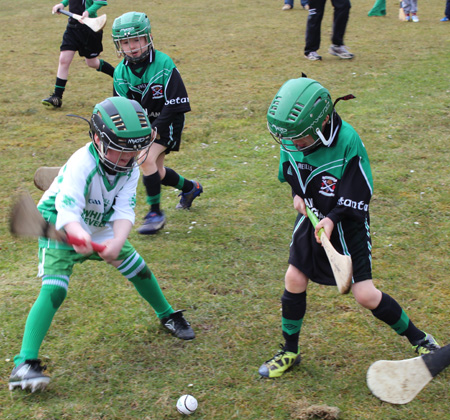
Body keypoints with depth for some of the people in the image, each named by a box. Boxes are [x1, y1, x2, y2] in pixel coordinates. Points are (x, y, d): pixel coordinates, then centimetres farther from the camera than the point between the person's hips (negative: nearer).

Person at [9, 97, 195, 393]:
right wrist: (79, 237, -66)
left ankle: (167, 315, 41)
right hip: (62, 230, -6)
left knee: (139, 270, 11)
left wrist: (118, 242, -43)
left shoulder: (130, 167, -14)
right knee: (54, 290, -22)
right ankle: (25, 363, -24)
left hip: (101, 228, 6)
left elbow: (125, 210, -24)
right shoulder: (82, 164, -33)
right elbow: (68, 207, -45)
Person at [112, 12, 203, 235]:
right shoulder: (121, 72, -6)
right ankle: (190, 188, 45)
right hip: (144, 124, 6)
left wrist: (154, 131, -24)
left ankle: (156, 213, -13)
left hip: (167, 123, -6)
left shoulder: (164, 65, -20)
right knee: (157, 173, 13)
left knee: (147, 159, -26)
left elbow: (173, 106, -19)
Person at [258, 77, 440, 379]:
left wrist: (333, 218, -32)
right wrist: (298, 193, -4)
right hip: (311, 217, 5)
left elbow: (358, 195, -21)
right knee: (294, 280, 3)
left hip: (346, 224, -5)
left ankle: (419, 339, 15)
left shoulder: (348, 142, -28)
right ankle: (290, 352, 23)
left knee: (365, 295, -6)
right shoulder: (291, 139, -11)